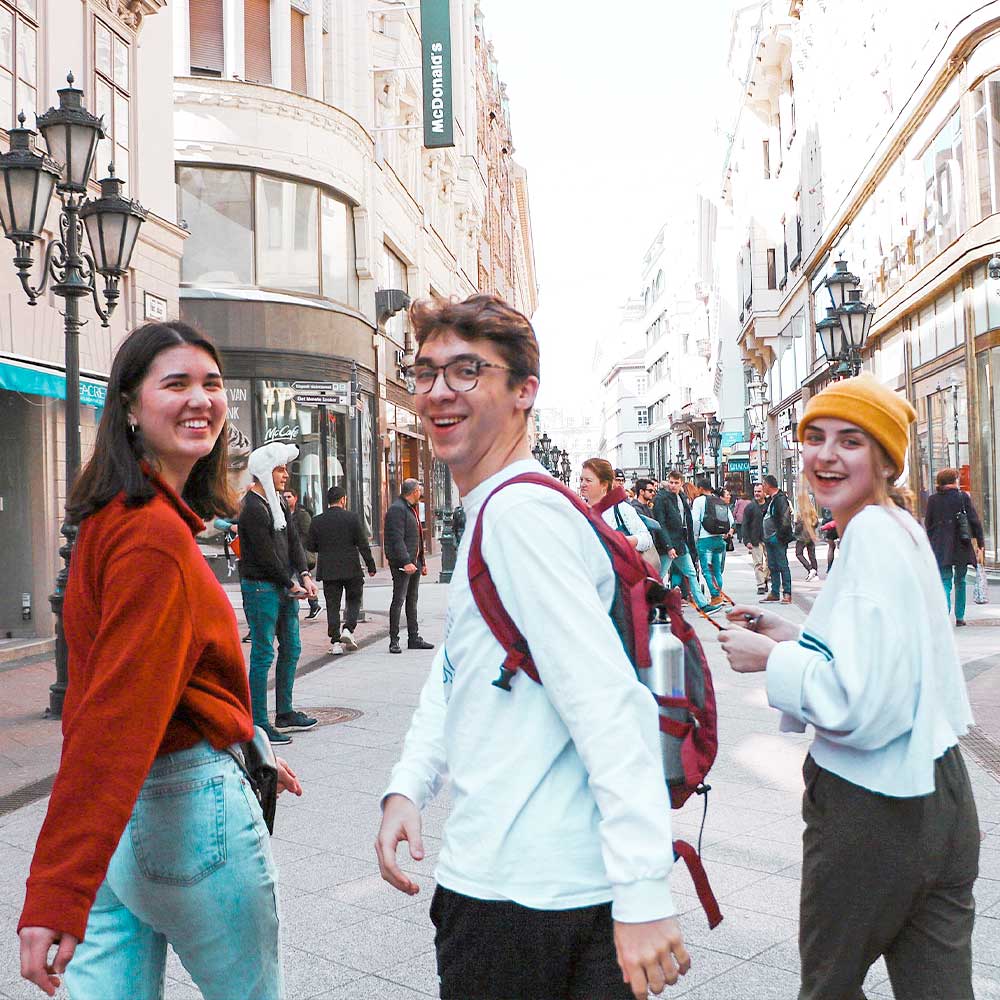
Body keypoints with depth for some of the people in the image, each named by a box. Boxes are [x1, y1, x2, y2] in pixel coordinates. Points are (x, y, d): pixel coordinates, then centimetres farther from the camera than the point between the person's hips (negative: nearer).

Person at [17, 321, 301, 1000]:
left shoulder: (114, 516, 9)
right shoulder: (155, 534, -21)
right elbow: (117, 715, -27)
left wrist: (247, 756, 27)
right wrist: (56, 899, -26)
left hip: (120, 814, 9)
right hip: (189, 805, -9)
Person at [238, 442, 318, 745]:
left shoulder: (278, 502, 13)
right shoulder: (252, 507, -15)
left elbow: (293, 540, 10)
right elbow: (266, 555, -17)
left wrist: (304, 575, -3)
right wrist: (292, 585, -11)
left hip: (285, 586, 9)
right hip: (261, 586, -9)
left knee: (291, 649, 15)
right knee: (263, 654, -6)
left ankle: (285, 713, 27)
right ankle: (258, 724, 0)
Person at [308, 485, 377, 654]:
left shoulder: (317, 521, 1)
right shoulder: (352, 517, -6)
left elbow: (311, 547, 5)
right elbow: (363, 544, -6)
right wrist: (370, 566, 1)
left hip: (328, 570, 2)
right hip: (351, 569, -2)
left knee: (332, 605, 6)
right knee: (354, 600, 15)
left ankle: (335, 641, 3)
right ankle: (348, 629, -2)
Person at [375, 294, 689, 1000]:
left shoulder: (521, 512, -19)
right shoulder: (490, 516, 13)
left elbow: (608, 704, -26)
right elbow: (455, 673, 15)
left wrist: (643, 894, -27)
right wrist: (407, 787, 2)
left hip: (521, 902, -9)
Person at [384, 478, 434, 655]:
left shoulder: (413, 508, 20)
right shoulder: (397, 509, -12)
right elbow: (397, 539, -20)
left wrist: (422, 562, 22)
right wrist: (406, 562, -26)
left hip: (414, 562, 10)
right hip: (401, 563, -10)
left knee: (412, 601, 13)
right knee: (399, 600, -7)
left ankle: (414, 638, 18)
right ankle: (394, 640, -4)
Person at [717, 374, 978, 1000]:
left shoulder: (871, 533, -18)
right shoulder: (904, 530, 10)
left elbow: (864, 703, -26)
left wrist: (771, 657, -13)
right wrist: (791, 636, 12)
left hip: (872, 809, -9)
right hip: (939, 795, 9)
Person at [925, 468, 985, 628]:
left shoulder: (933, 500, 1)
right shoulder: (964, 497, -3)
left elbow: (928, 524, 8)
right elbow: (975, 521, -5)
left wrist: (933, 543, 20)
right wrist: (981, 542, 1)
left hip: (941, 547, 0)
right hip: (962, 547, 0)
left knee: (945, 581, 0)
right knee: (960, 581, 14)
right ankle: (960, 617, 19)